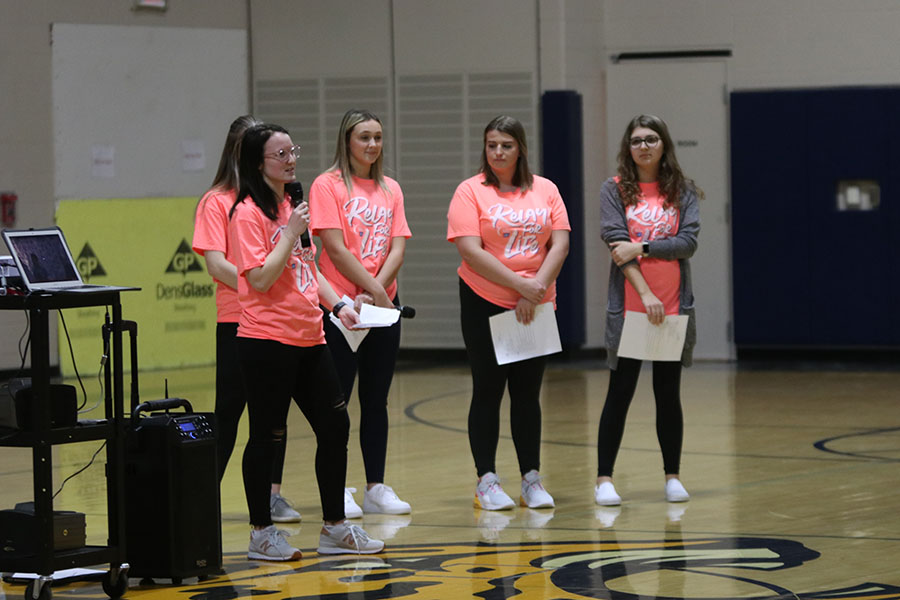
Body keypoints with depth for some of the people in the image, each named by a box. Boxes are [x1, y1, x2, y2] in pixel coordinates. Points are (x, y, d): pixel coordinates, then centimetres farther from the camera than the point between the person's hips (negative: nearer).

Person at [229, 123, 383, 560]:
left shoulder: (293, 207, 15)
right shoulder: (249, 213, -10)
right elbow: (261, 279, -18)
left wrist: (338, 305, 12)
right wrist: (291, 233, -17)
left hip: (308, 338, 8)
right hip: (267, 340, -8)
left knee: (335, 426, 8)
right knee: (267, 437, 0)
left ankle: (335, 528, 17)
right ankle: (261, 532, 11)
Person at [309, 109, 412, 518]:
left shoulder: (390, 189, 12)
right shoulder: (328, 185, -4)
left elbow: (397, 248, 4)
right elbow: (336, 248, -11)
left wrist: (377, 291, -11)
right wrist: (373, 290, -12)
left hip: (384, 304, 5)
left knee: (376, 399, 8)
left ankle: (376, 488, 12)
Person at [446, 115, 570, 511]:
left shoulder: (545, 190, 8)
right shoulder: (471, 192, -3)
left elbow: (560, 244, 1)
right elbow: (470, 250, -13)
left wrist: (537, 289, -12)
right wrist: (520, 284, -18)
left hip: (535, 309, 3)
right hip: (484, 304, -3)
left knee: (528, 393, 7)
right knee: (488, 391, 1)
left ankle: (531, 479, 12)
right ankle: (487, 482, 5)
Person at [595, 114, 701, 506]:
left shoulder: (682, 191, 6)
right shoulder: (615, 190, 0)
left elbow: (688, 242, -5)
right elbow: (617, 245, -9)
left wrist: (641, 247, -15)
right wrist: (645, 292, -18)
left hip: (673, 307, 2)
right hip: (628, 306, -2)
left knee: (668, 393, 8)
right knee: (620, 392, -1)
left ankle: (672, 477, 16)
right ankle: (604, 479, 3)